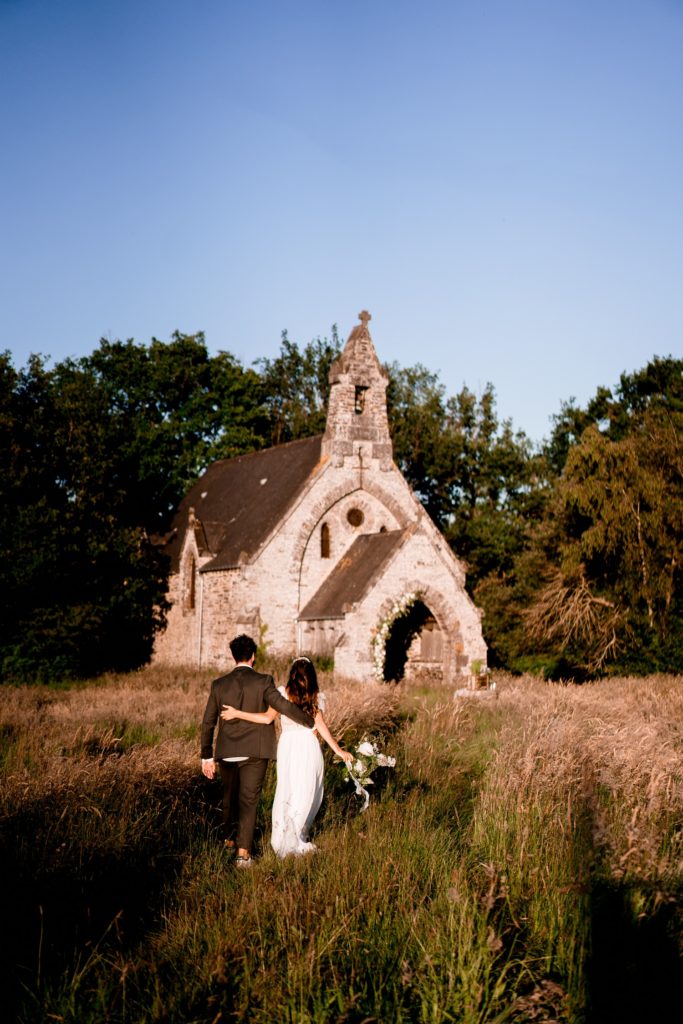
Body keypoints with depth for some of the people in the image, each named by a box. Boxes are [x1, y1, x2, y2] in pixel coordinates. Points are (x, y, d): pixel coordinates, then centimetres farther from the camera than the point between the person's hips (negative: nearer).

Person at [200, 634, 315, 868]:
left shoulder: (219, 684, 3)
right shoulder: (263, 682, -8)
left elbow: (208, 722, 5)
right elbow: (282, 705, -17)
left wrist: (206, 756, 12)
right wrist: (309, 722, -3)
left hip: (226, 752, 3)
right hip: (254, 752, -3)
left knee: (230, 797, 21)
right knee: (248, 800, -1)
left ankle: (230, 839, 37)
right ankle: (243, 851, -10)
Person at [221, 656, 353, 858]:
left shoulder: (283, 693, -2)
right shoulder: (317, 697, -1)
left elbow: (267, 718, -14)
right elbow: (321, 725, -10)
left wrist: (237, 713, -12)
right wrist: (337, 750, -8)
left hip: (288, 746, 1)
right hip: (309, 747, -1)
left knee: (287, 791, 14)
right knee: (307, 794, 9)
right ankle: (293, 842, 7)